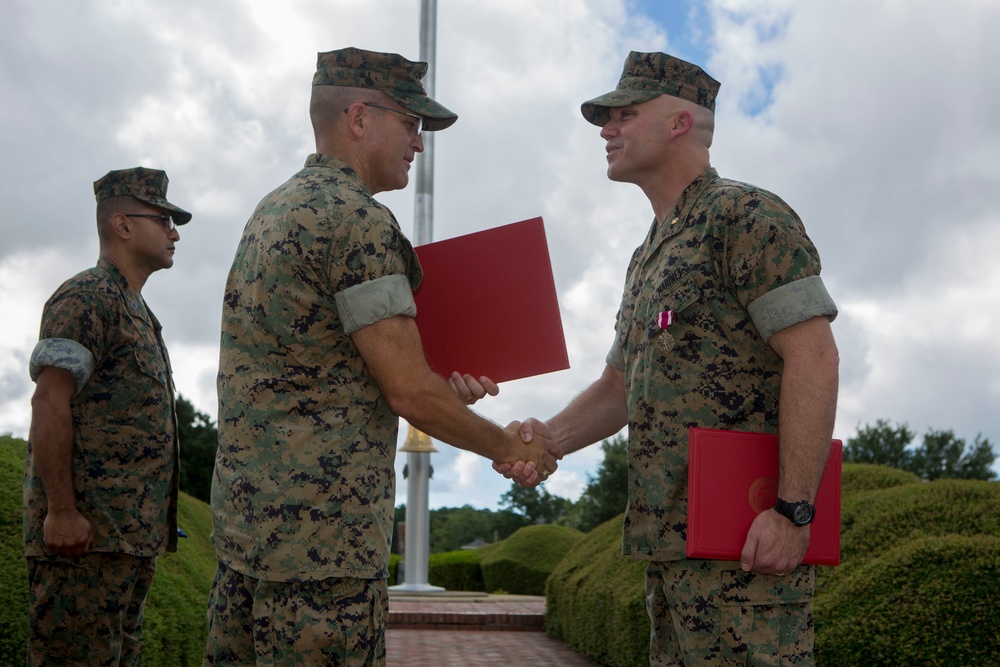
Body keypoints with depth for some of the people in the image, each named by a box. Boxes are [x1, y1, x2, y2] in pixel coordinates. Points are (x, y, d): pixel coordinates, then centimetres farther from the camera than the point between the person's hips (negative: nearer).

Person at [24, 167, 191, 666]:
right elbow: (49, 404, -16)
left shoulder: (137, 313, 23)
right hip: (86, 531, -9)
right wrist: (60, 511, -21)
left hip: (131, 532, 10)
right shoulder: (86, 298, -7)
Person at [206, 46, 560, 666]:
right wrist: (510, 447, 0)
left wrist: (442, 389, 10)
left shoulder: (274, 209, 16)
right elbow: (410, 392, -15)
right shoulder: (358, 220, -13)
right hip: (322, 538, -9)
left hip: (245, 520, 9)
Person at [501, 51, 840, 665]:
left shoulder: (746, 216, -7)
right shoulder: (650, 255, 22)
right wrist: (551, 437, 4)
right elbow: (619, 387, 24)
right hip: (670, 539, 9)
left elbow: (814, 356, -16)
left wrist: (794, 510, -22)